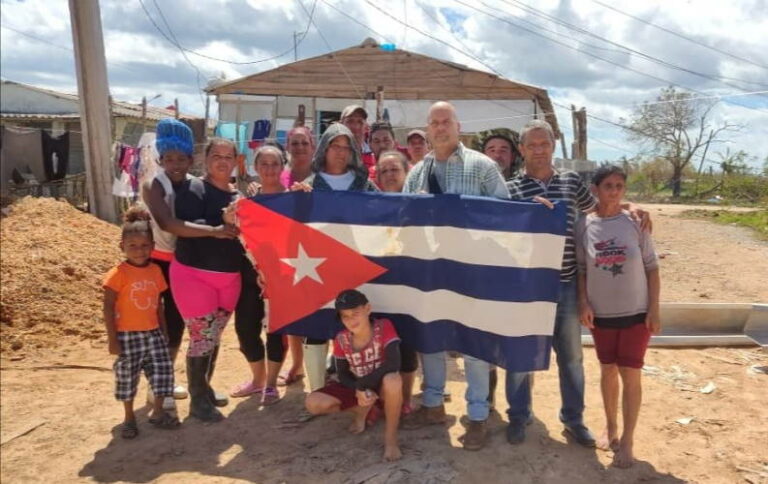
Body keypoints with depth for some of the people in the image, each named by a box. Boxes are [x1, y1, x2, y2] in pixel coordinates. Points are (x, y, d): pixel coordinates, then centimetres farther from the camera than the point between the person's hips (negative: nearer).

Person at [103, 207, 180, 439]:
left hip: (153, 333, 5)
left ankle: (158, 413, 21)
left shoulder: (155, 270, 3)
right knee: (127, 377, 7)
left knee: (163, 370, 5)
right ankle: (129, 417, 25)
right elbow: (108, 307, -11)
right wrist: (112, 339, -13)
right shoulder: (118, 274, -13)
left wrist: (164, 330, 12)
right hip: (127, 336, -4)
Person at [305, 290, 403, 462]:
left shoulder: (384, 327, -23)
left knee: (393, 380, -42)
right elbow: (342, 375, -2)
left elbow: (394, 364, -33)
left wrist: (362, 383, -30)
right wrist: (358, 390, -23)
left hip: (382, 387, -4)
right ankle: (363, 410, 6)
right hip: (356, 387, 4)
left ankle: (390, 438, -19)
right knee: (313, 403, -17)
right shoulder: (341, 339, -12)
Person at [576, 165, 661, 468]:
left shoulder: (636, 223, -6)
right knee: (608, 371, 15)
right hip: (601, 313, 1)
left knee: (630, 375, 0)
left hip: (636, 312, -1)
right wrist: (583, 303, -7)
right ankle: (610, 427, 33)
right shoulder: (584, 226, -4)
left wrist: (654, 309, -6)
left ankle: (627, 441, 13)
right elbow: (581, 269, 2)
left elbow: (652, 268, -2)